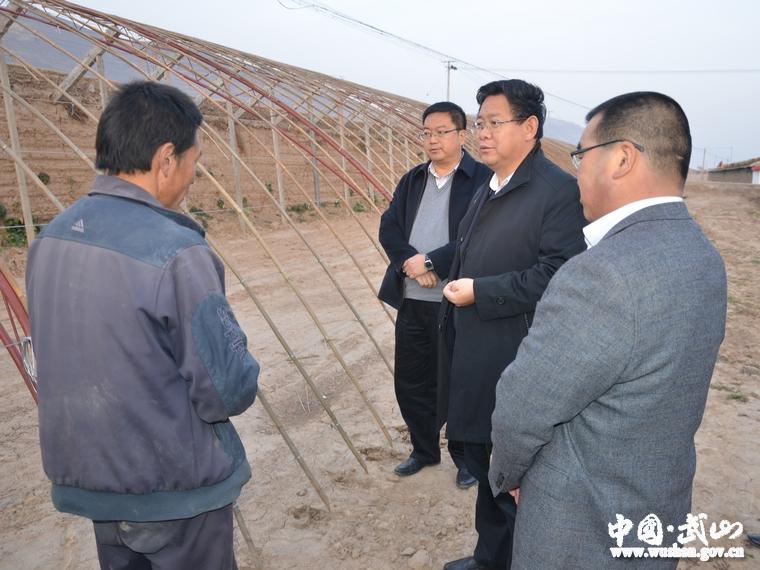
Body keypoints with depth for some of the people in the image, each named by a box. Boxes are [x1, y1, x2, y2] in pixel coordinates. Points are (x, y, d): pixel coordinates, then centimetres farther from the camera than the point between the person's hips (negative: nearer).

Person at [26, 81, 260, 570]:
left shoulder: (50, 237, -2)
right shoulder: (176, 253, -27)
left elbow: (68, 354, 9)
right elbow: (229, 394, -24)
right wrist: (240, 366, -3)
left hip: (85, 480, 7)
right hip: (174, 492, -6)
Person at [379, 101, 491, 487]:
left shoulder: (482, 179, -7)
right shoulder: (412, 180, 12)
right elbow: (389, 227, 5)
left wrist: (431, 262, -20)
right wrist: (408, 261, -14)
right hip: (411, 302, 6)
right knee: (410, 383, 16)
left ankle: (466, 457, 32)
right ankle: (424, 450, 38)